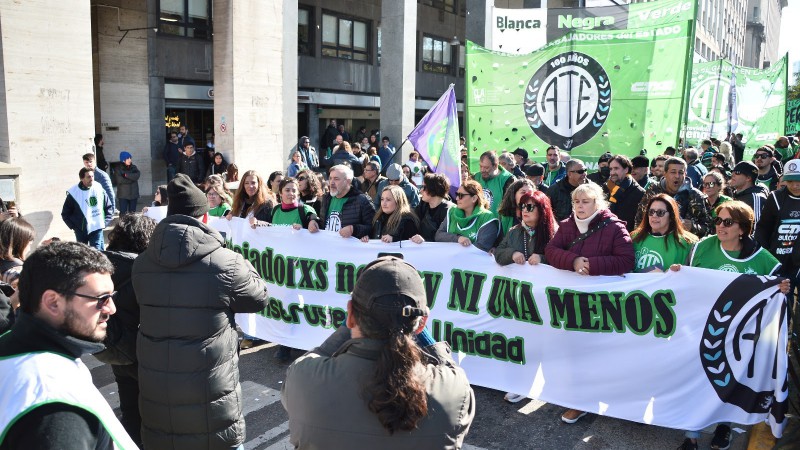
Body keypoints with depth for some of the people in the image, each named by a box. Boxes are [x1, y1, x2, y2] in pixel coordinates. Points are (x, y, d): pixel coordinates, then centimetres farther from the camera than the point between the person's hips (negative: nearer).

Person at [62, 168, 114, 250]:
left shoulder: (99, 189, -4)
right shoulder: (73, 193, -7)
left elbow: (109, 207, 7)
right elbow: (65, 213, 2)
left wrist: (105, 222, -1)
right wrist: (73, 226, -5)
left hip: (97, 229, -1)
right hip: (81, 231, 1)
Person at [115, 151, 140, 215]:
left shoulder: (134, 167, 8)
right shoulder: (118, 169, -3)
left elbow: (137, 175, -11)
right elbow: (120, 180, -16)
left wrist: (126, 175, -15)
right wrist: (131, 178, -9)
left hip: (133, 194, 4)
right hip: (123, 195, -4)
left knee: (132, 212, 11)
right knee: (123, 213, -6)